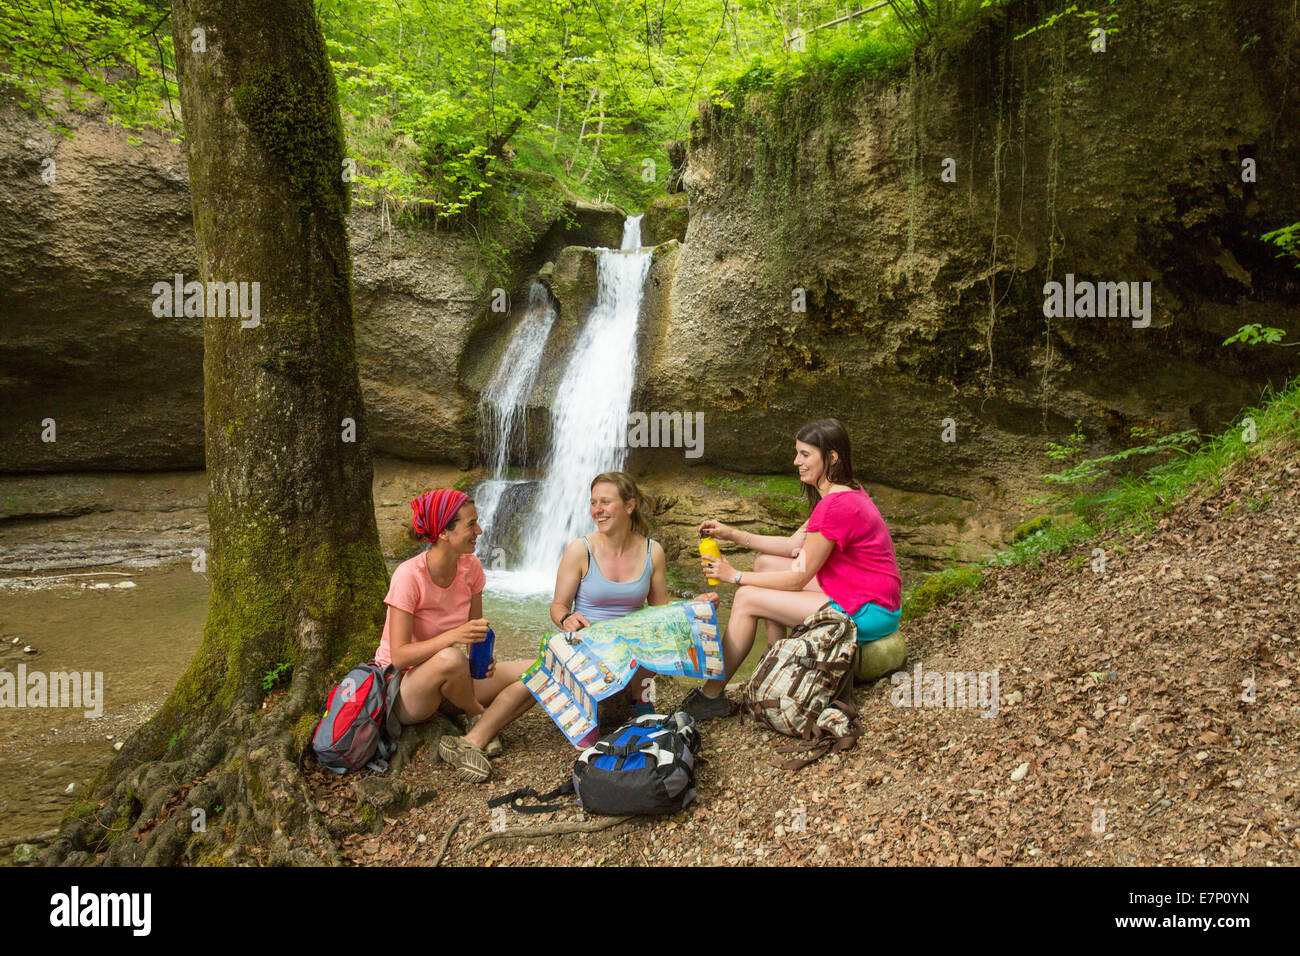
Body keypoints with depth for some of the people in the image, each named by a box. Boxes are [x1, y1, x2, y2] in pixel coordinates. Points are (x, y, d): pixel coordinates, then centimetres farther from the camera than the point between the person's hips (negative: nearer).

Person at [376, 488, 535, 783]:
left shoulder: (471, 568, -4)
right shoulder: (410, 575, -22)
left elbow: (476, 631, 6)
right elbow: (399, 657, -24)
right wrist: (454, 635, -37)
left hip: (447, 687, 6)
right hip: (404, 690, -6)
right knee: (450, 659, -39)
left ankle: (472, 741, -23)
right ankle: (479, 716, -8)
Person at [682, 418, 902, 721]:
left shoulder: (836, 505, -23)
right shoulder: (845, 492, 9)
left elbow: (798, 579, -18)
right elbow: (794, 546, 13)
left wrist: (735, 576, -8)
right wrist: (732, 534, 8)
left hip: (868, 614, -10)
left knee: (746, 598, -10)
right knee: (765, 562, 12)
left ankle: (711, 695, 1)